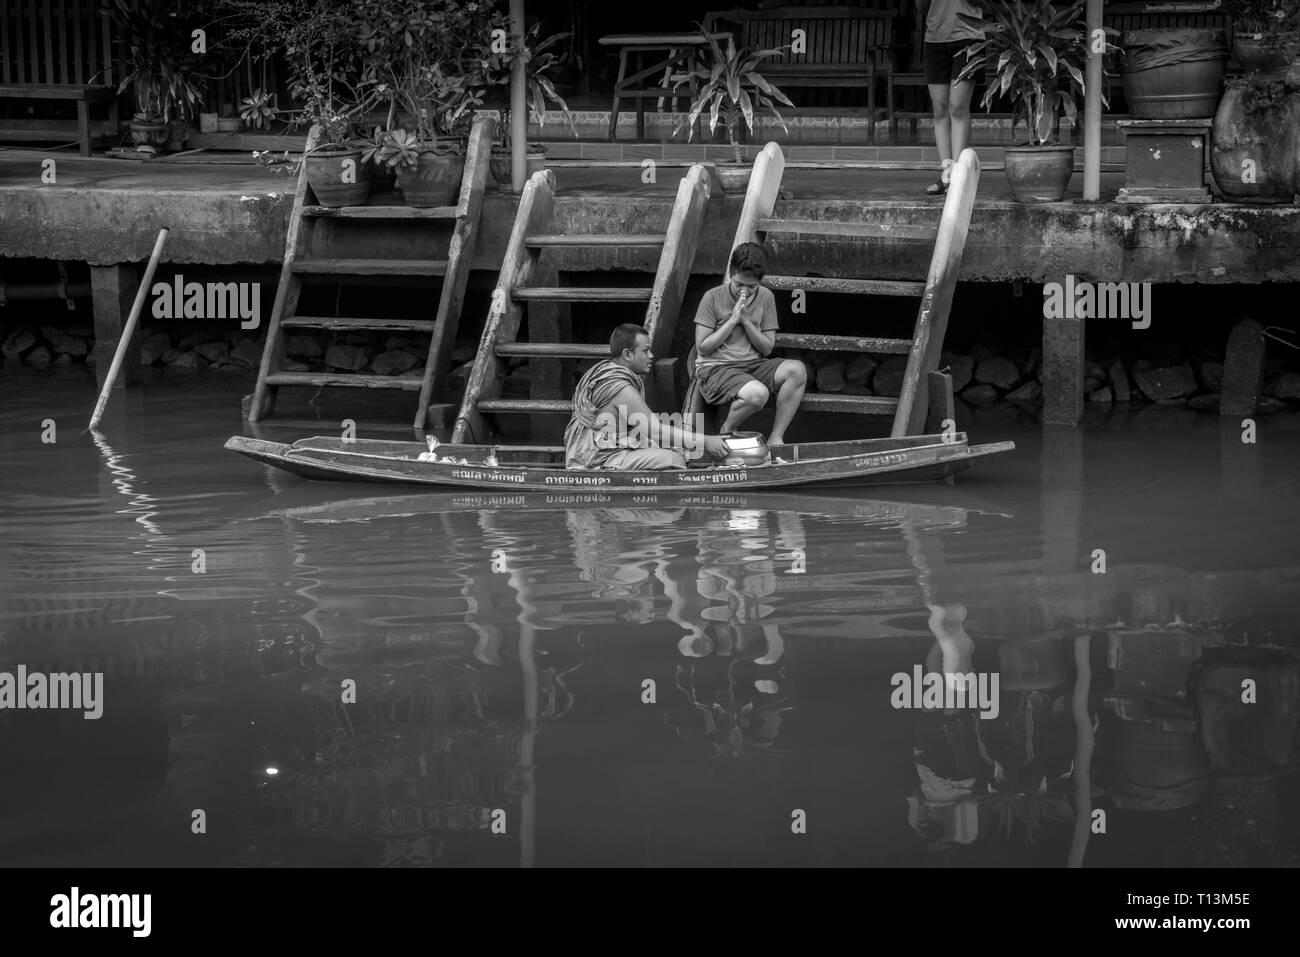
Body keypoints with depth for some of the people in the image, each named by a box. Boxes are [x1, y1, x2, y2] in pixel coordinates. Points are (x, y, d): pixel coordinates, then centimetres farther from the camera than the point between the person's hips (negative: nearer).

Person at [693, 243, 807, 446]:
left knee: (797, 370, -24)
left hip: (753, 365, 5)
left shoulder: (765, 298, 5)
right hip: (716, 368, -5)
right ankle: (727, 432, -3)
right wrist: (732, 321, -13)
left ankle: (776, 438, -16)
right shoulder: (713, 298, -6)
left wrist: (746, 320, -10)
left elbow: (767, 348, 4)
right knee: (757, 393, -36)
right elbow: (702, 347, -8)